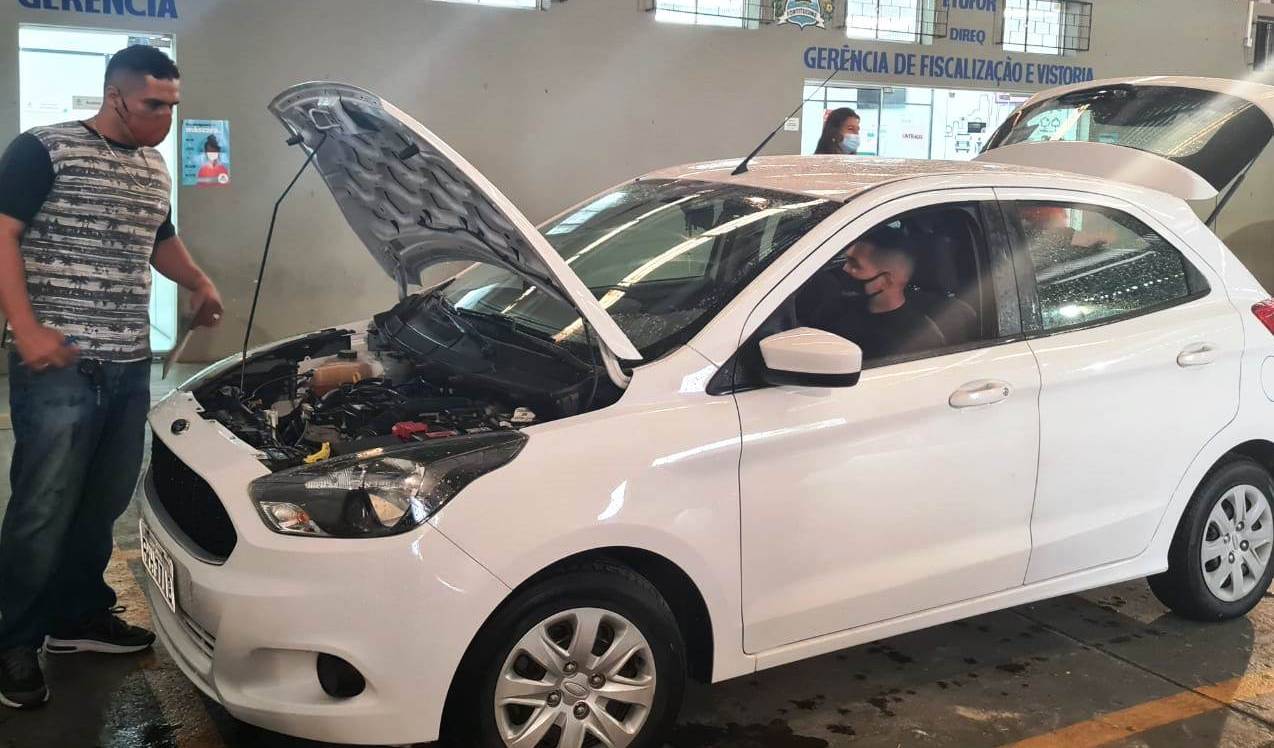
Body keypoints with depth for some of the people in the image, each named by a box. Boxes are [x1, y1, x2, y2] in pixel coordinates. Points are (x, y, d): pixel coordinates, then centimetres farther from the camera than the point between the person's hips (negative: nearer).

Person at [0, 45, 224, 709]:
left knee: (102, 505, 15)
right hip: (58, 370, -7)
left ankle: (77, 616, 31)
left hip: (130, 368, 7)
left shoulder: (155, 170, 15)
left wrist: (200, 284, 13)